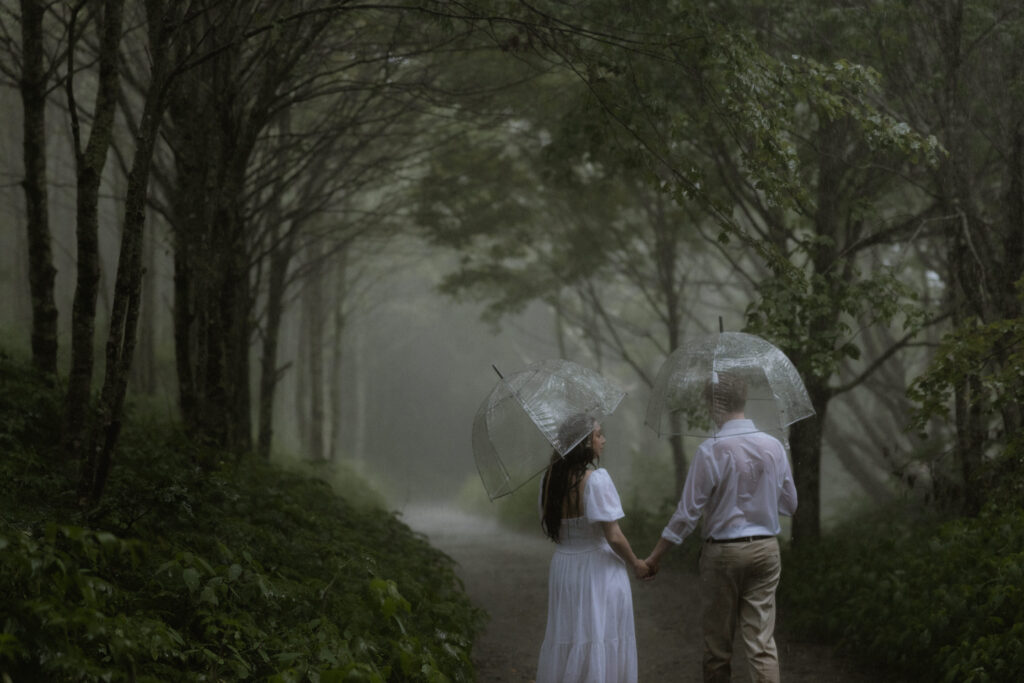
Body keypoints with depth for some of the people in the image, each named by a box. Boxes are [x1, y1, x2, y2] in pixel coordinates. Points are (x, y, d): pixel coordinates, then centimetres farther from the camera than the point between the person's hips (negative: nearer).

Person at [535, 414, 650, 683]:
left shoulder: (550, 478, 0)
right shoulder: (596, 479, -20)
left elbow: (550, 528, 8)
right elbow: (614, 537, -19)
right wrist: (636, 564, -4)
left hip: (562, 567, 6)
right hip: (598, 569, -6)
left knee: (567, 639, 16)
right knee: (600, 643, 3)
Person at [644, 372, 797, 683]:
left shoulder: (711, 450, -15)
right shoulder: (773, 446, -1)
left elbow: (688, 511, -12)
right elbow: (789, 504, 9)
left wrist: (655, 556, -5)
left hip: (723, 552, -3)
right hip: (766, 550, 4)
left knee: (717, 644, 11)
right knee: (762, 640, 2)